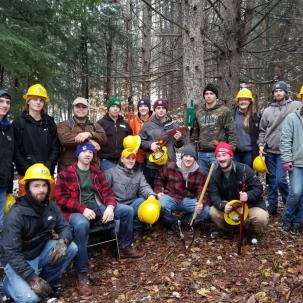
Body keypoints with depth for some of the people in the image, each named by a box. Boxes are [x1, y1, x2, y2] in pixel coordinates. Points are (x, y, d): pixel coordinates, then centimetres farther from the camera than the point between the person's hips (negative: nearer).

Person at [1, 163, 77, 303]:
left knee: (71, 248, -16)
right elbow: (12, 253, -24)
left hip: (41, 252, 6)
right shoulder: (16, 214, -24)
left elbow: (65, 227, -5)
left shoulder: (51, 207, -7)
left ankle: (47, 282, 4)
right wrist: (33, 279, -29)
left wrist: (62, 242, -30)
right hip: (18, 261, -5)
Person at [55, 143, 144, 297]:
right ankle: (82, 274, -29)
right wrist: (83, 209, -21)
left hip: (97, 207, 6)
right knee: (82, 225, -41)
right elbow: (61, 198, -9)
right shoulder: (65, 174, -2)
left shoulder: (97, 173, 15)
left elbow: (107, 192, 11)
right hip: (76, 211, -6)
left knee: (127, 210, -5)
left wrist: (110, 207, -12)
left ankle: (125, 247, 16)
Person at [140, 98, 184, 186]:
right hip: (152, 166, -1)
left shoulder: (173, 125, 8)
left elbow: (179, 145, 14)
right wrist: (149, 145, -12)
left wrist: (179, 139, -7)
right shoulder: (147, 125, 2)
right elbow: (140, 142, 5)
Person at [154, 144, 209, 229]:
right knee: (161, 206, -34)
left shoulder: (200, 172, -4)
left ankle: (184, 221, 7)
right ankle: (172, 222, 1)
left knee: (205, 210, -23)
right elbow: (159, 178, 13)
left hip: (188, 200, 1)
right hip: (170, 198, -1)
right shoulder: (170, 167, -6)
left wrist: (201, 203, -30)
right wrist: (158, 191, -1)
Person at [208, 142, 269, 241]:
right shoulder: (215, 175, -6)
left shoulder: (244, 169, -16)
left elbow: (258, 188, -17)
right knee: (213, 212, -23)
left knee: (261, 218, -31)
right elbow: (213, 195, -14)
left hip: (250, 204, -3)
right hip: (228, 206, 3)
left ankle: (253, 232, 8)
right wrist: (223, 206, -35)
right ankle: (229, 229, 9)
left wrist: (248, 196, -39)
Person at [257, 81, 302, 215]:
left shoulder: (296, 106, -1)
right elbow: (262, 130, 13)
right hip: (269, 151, 4)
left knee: (280, 179, -10)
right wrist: (261, 144, 2)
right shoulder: (268, 110, 9)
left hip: (284, 151, -4)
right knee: (271, 179, 10)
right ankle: (272, 206, 23)